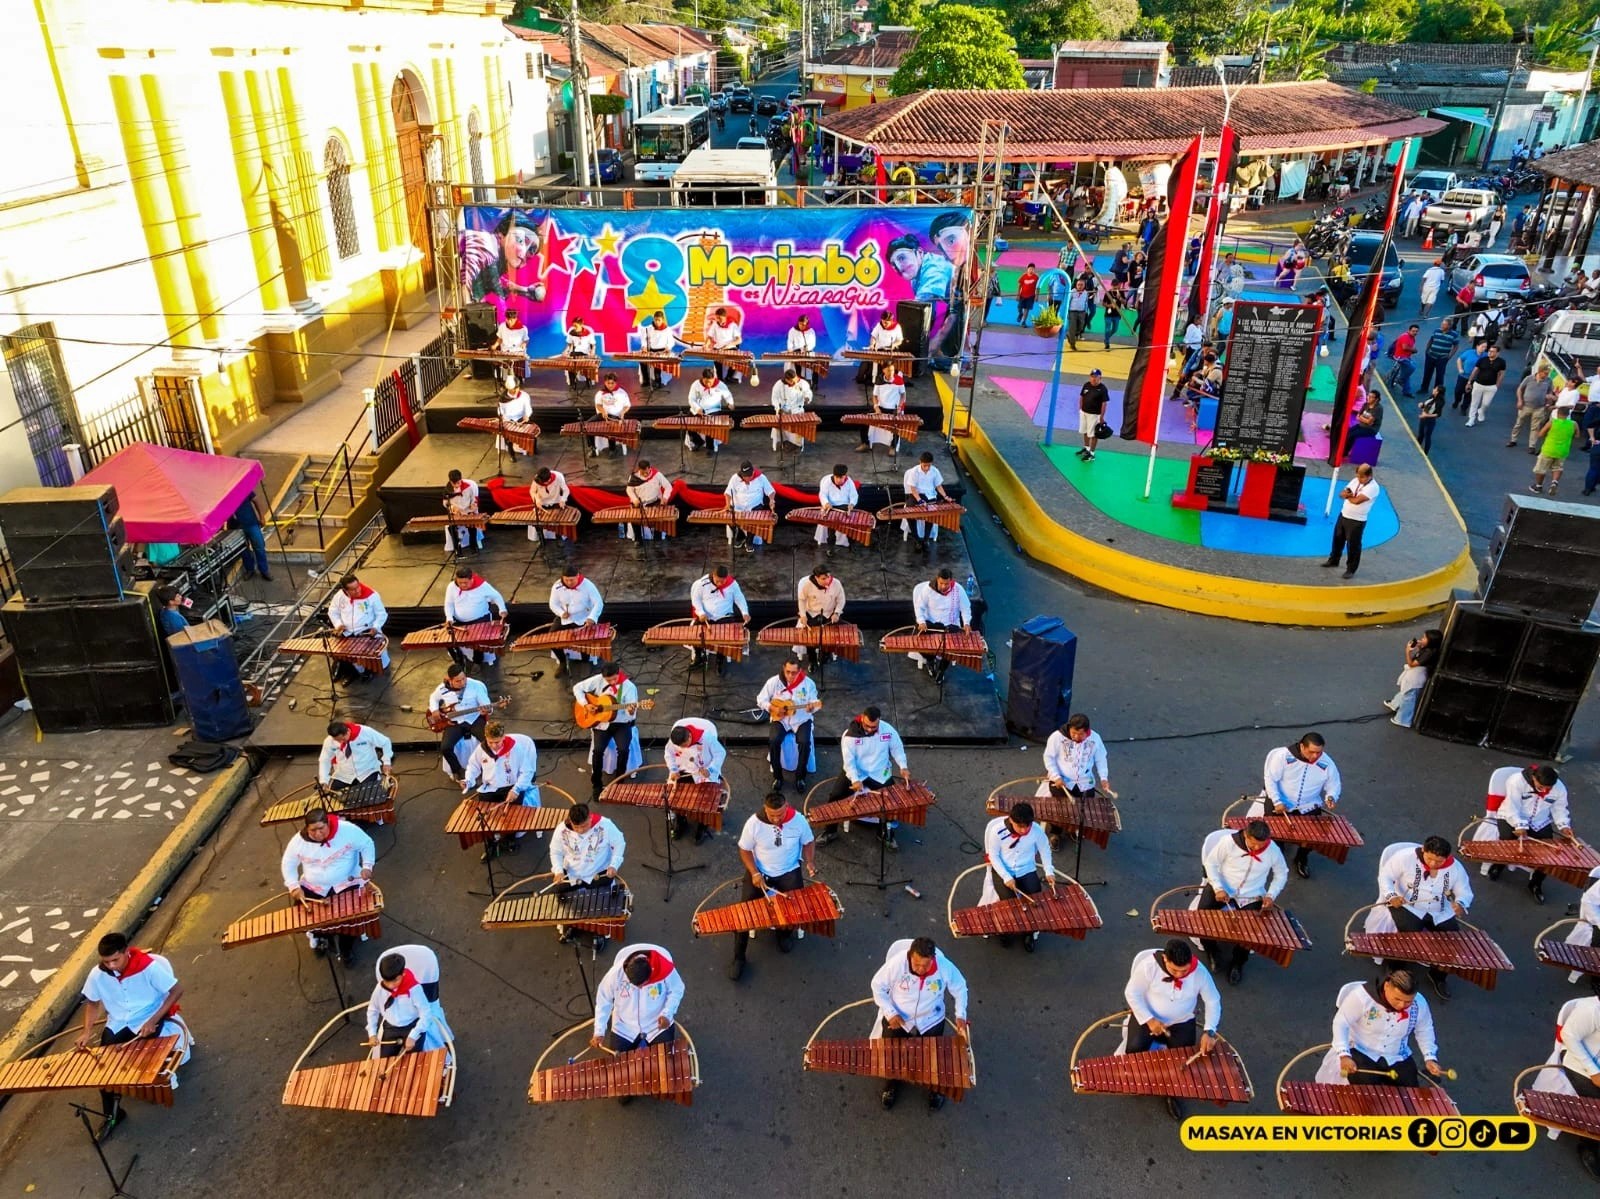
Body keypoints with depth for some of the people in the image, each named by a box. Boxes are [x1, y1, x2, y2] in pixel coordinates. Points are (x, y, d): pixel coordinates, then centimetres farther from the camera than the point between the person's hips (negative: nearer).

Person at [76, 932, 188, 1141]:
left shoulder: (149, 966, -26)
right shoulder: (98, 975, -13)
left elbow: (177, 990, -20)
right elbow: (92, 1003, 6)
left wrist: (153, 1021, -25)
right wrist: (87, 1032, -9)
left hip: (150, 1020, -4)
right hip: (118, 1024, 4)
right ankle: (110, 1115, 4)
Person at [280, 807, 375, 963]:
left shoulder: (348, 830, -23)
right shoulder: (298, 841, -15)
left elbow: (367, 844, -9)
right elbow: (288, 864, -1)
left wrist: (367, 867, -21)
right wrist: (294, 886, -14)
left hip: (346, 884, -3)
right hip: (313, 887, 3)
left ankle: (346, 949, 11)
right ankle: (318, 935, 32)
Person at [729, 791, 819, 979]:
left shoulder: (798, 820, -18)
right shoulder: (754, 823, -20)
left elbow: (809, 842, 1)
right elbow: (745, 850, -7)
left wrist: (810, 862, -17)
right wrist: (754, 873, -19)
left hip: (789, 872, 0)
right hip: (759, 872, 0)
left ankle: (786, 932, 22)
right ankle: (738, 957, 3)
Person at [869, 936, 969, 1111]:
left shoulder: (945, 967, -25)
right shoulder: (896, 963, -29)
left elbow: (960, 988, -4)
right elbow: (878, 985, -13)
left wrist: (960, 1015, -15)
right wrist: (890, 1013, -21)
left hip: (930, 1019, 1)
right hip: (896, 1017, 0)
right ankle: (891, 1086, 29)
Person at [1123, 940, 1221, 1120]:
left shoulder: (1200, 972, -22)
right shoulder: (1148, 965, -28)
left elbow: (1213, 1002, -9)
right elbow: (1132, 993, -17)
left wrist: (1209, 1031, -21)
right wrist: (1149, 1020, -26)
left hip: (1182, 1022, 1)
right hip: (1147, 1017, -1)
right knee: (1134, 1052, -19)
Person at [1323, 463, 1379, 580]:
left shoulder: (1373, 487, -20)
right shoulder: (1355, 481, 4)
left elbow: (1357, 500, -28)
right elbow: (1341, 494, 5)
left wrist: (1348, 495, -9)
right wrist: (1349, 494, -17)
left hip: (1357, 521, -7)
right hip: (1343, 515, 7)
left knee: (1353, 545, 2)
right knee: (1337, 539, 21)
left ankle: (1351, 570, 13)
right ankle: (1333, 560, 41)